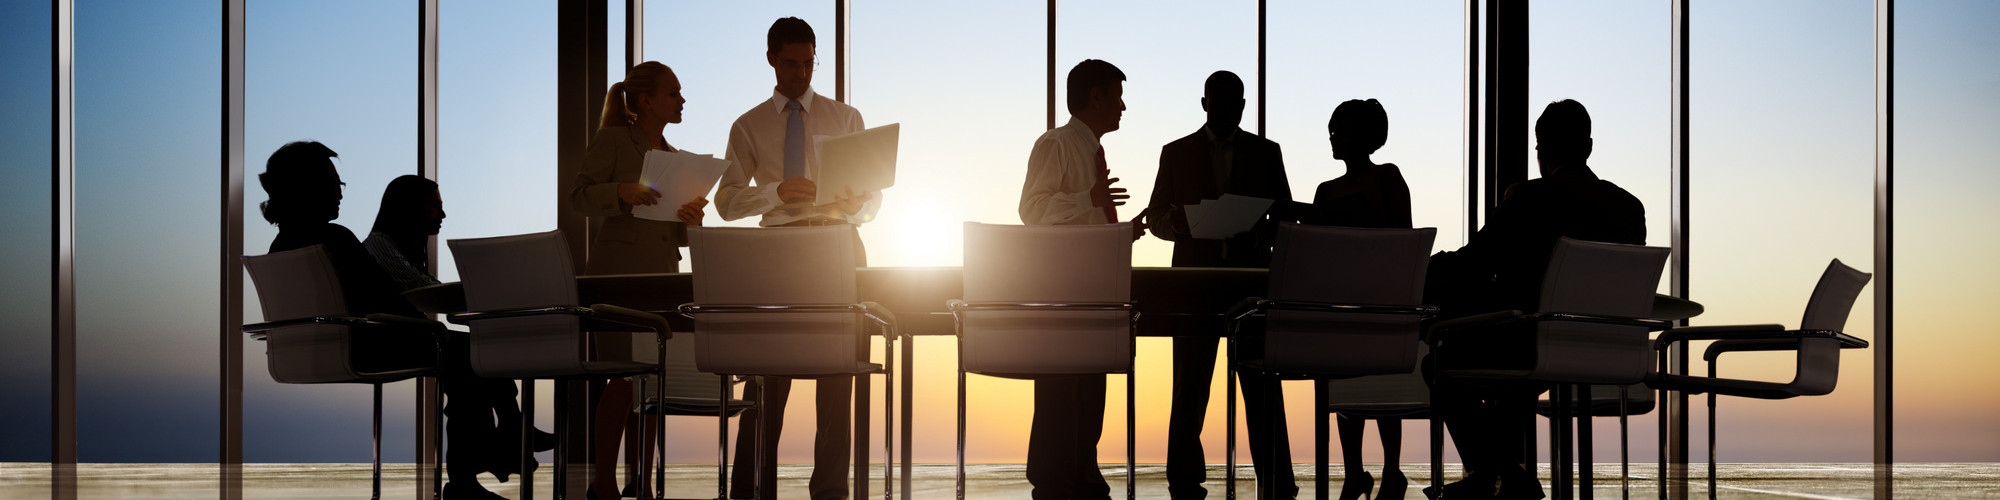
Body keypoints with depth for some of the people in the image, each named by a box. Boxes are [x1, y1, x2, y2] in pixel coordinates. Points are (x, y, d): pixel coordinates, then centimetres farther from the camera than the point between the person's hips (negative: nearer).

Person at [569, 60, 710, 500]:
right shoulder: (612, 140, 1)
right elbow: (579, 195, -8)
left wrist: (691, 218, -3)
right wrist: (621, 192, -25)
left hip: (661, 275, 6)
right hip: (616, 272, -6)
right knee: (624, 374, -12)